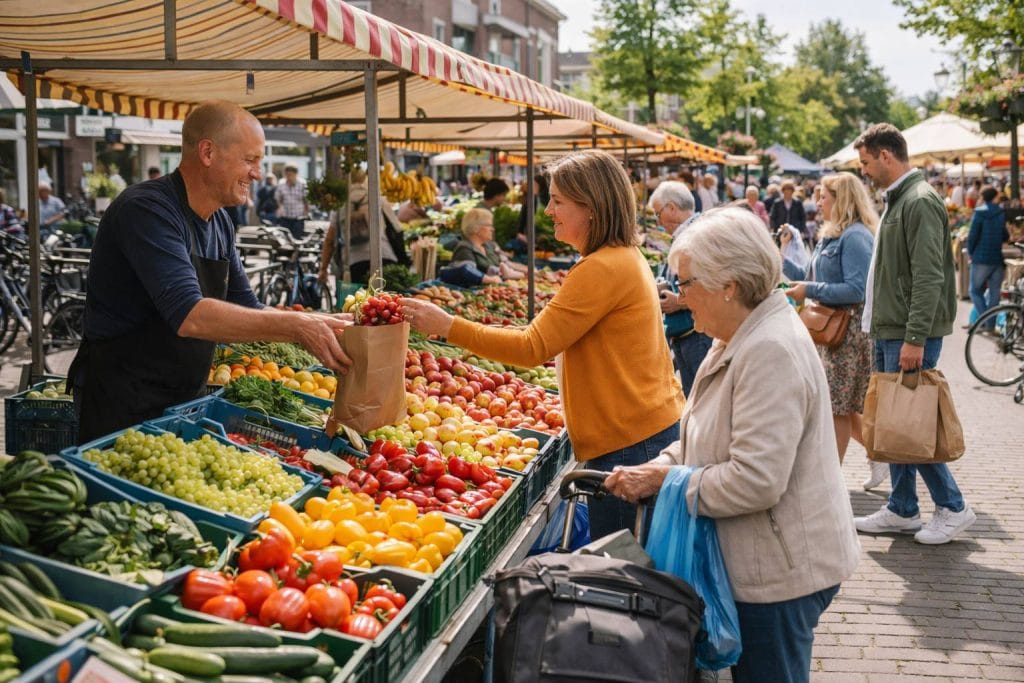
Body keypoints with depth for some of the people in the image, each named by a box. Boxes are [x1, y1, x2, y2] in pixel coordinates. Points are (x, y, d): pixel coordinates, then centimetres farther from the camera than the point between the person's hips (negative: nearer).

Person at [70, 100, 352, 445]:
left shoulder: (219, 222, 7)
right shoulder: (146, 209, -21)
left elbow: (246, 312, 13)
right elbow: (189, 316, -31)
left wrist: (319, 325, -2)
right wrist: (296, 326, -31)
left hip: (186, 399, 8)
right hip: (124, 405, -8)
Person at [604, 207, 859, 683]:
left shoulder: (770, 353, -25)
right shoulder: (740, 340, 9)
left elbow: (756, 480, -30)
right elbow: (712, 438, 17)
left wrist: (665, 480, -18)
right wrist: (657, 467, -2)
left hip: (780, 571, -10)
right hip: (762, 561, 10)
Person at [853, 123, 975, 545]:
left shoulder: (920, 202, -15)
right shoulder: (895, 200, 16)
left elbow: (929, 278, -22)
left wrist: (915, 338, -25)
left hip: (910, 336, -10)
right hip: (888, 333, 10)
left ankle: (952, 508, 5)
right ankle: (902, 511, 19)